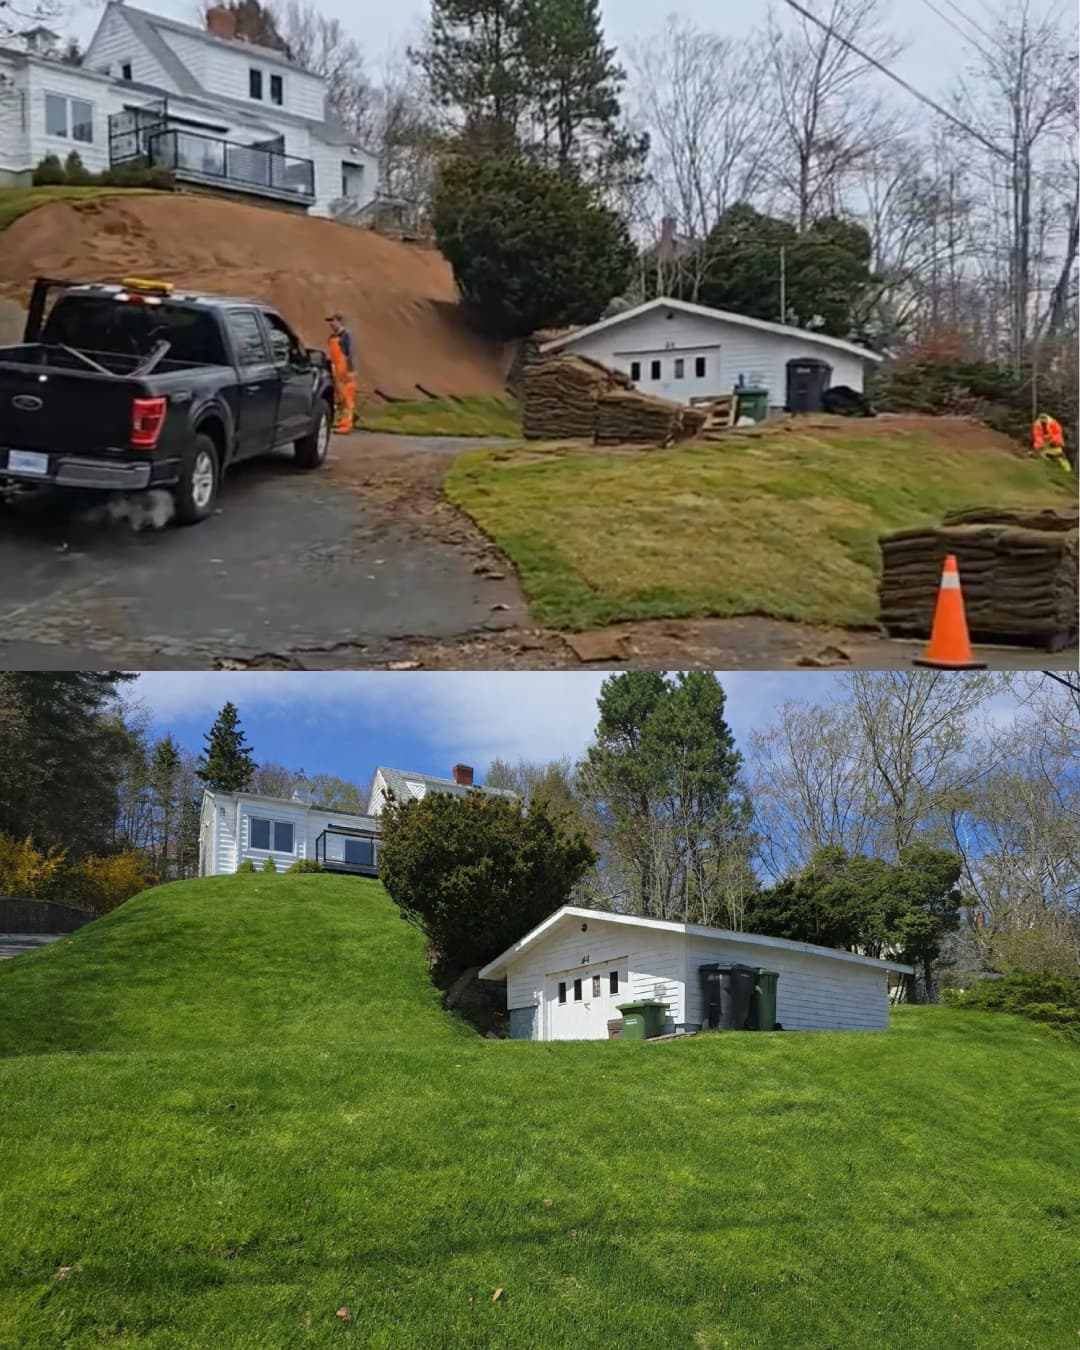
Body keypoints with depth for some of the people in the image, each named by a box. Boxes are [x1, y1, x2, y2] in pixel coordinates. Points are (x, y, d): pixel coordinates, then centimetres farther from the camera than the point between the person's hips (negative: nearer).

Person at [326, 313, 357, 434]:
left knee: (346, 397, -7)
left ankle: (346, 424, -7)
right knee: (338, 397, 13)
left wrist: (350, 371, -19)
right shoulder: (332, 337, 15)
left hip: (345, 371, -9)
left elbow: (350, 354, -14)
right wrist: (331, 367, 22)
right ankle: (339, 421, 20)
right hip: (336, 371, 9)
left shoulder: (346, 335, -10)